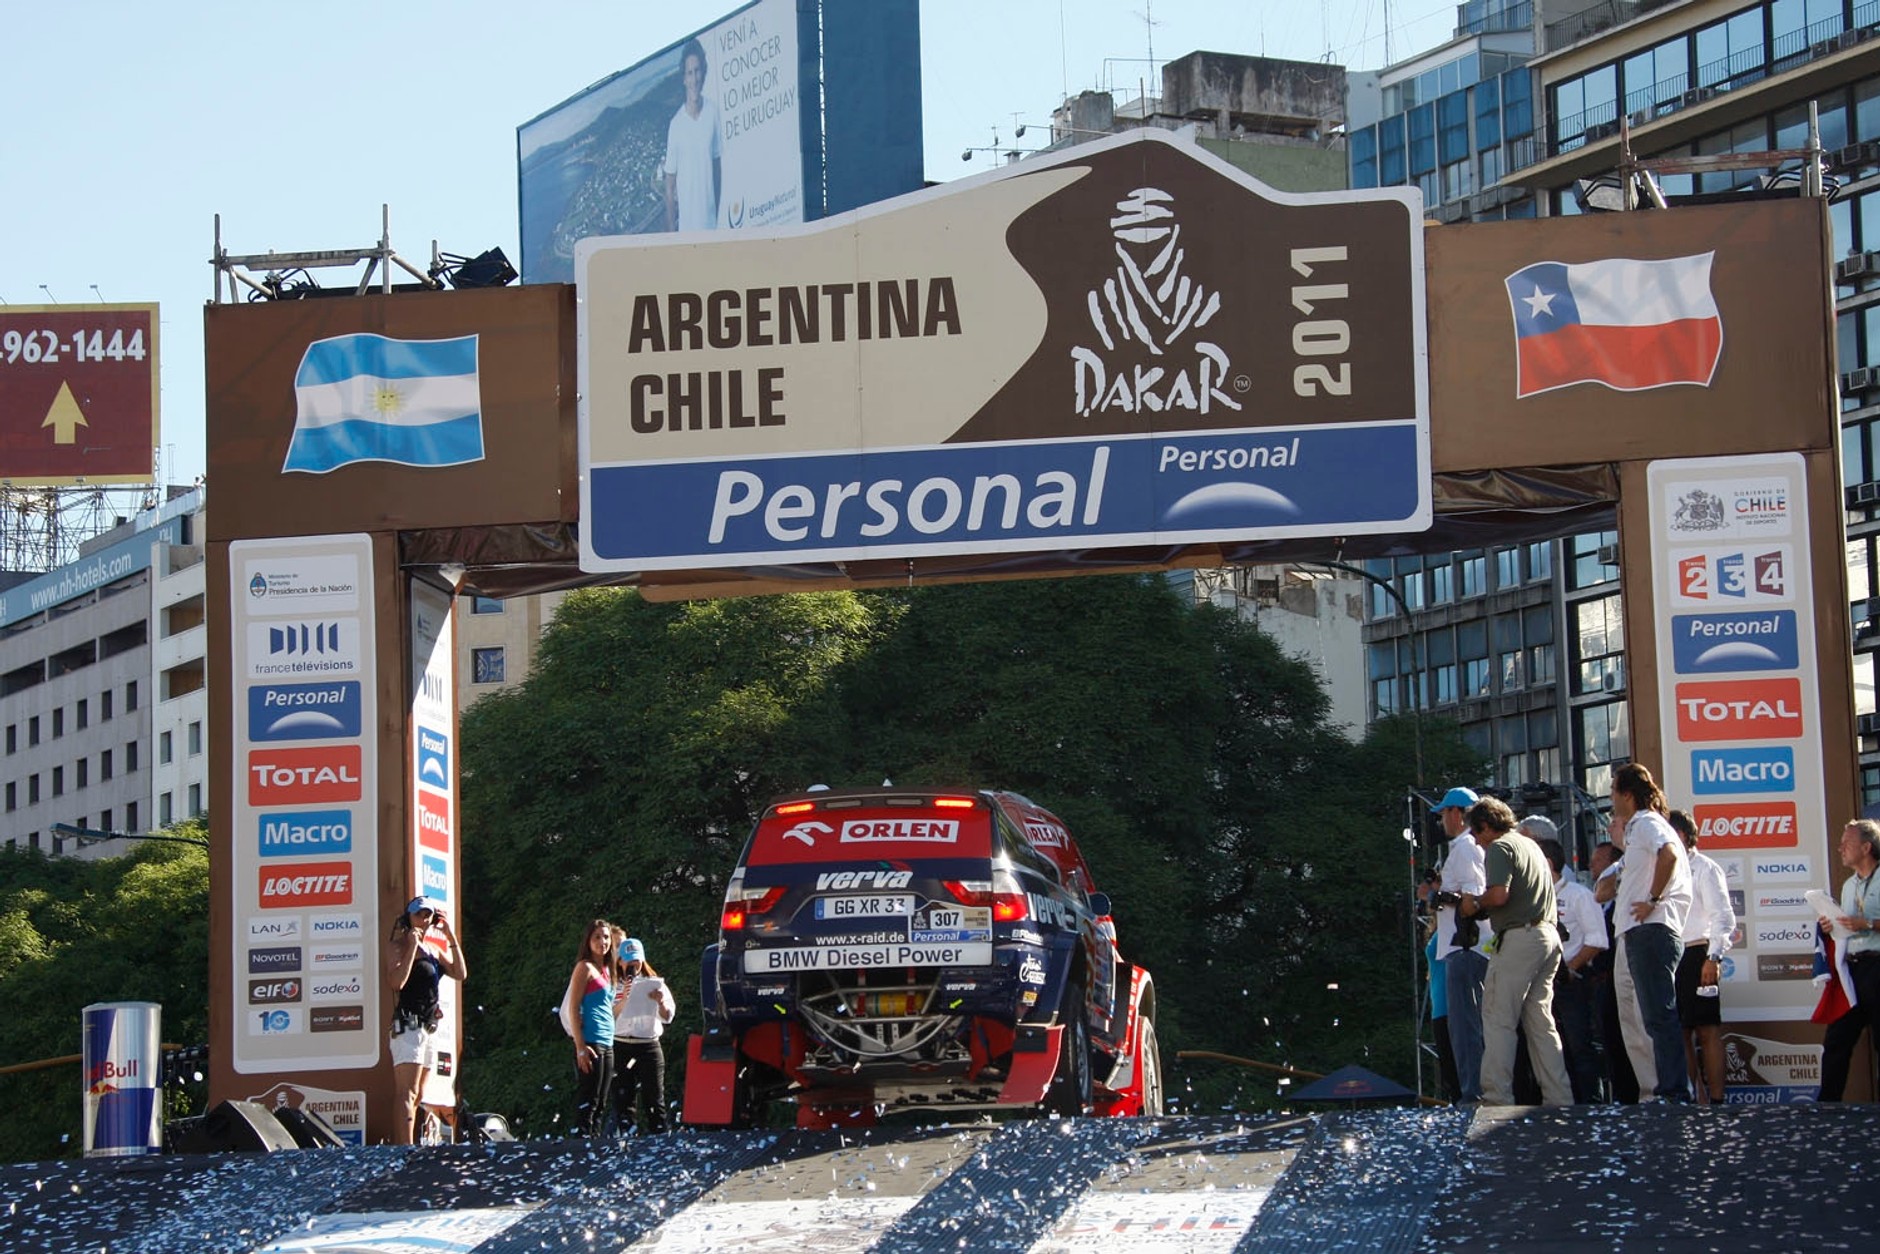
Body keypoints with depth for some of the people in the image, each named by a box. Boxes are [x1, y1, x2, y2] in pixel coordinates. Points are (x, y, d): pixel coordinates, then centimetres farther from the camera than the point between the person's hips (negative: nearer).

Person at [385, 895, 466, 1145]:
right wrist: (412, 947, -15)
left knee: (415, 1095, 5)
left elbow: (460, 974, 10)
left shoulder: (432, 951, 19)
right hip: (408, 1024, -9)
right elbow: (396, 981, -19)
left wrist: (452, 939, 6)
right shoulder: (398, 946, -3)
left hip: (429, 1027, 9)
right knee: (408, 1092, -18)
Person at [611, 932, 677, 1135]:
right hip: (621, 1046, -1)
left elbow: (667, 1018, 10)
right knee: (623, 1096, -2)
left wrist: (662, 1002, -10)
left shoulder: (654, 984, 11)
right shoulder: (614, 986, 6)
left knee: (654, 1096, -3)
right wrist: (623, 999, -17)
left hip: (649, 1044, 1)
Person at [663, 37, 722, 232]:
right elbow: (670, 186, -5)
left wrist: (717, 213, 11)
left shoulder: (713, 111, -2)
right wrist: (671, 231, -6)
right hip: (686, 224, -3)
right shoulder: (676, 125, -12)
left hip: (709, 222, 3)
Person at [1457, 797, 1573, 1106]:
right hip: (1548, 935, 9)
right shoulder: (1530, 845, 21)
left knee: (1498, 1019, -5)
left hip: (1519, 938, -9)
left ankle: (1497, 1098, -10)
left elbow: (1500, 894, -20)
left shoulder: (1499, 848, -6)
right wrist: (1482, 904, 21)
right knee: (1541, 1022, 10)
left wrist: (1475, 903, -1)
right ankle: (1559, 1098, 7)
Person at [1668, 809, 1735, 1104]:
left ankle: (1716, 1100, -7)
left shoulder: (1704, 868, -2)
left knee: (1708, 1031, -6)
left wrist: (1713, 957, -19)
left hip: (1697, 955, -7)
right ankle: (1695, 1099, 10)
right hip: (1669, 958, 7)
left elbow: (1724, 918, -9)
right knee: (1681, 1033, 6)